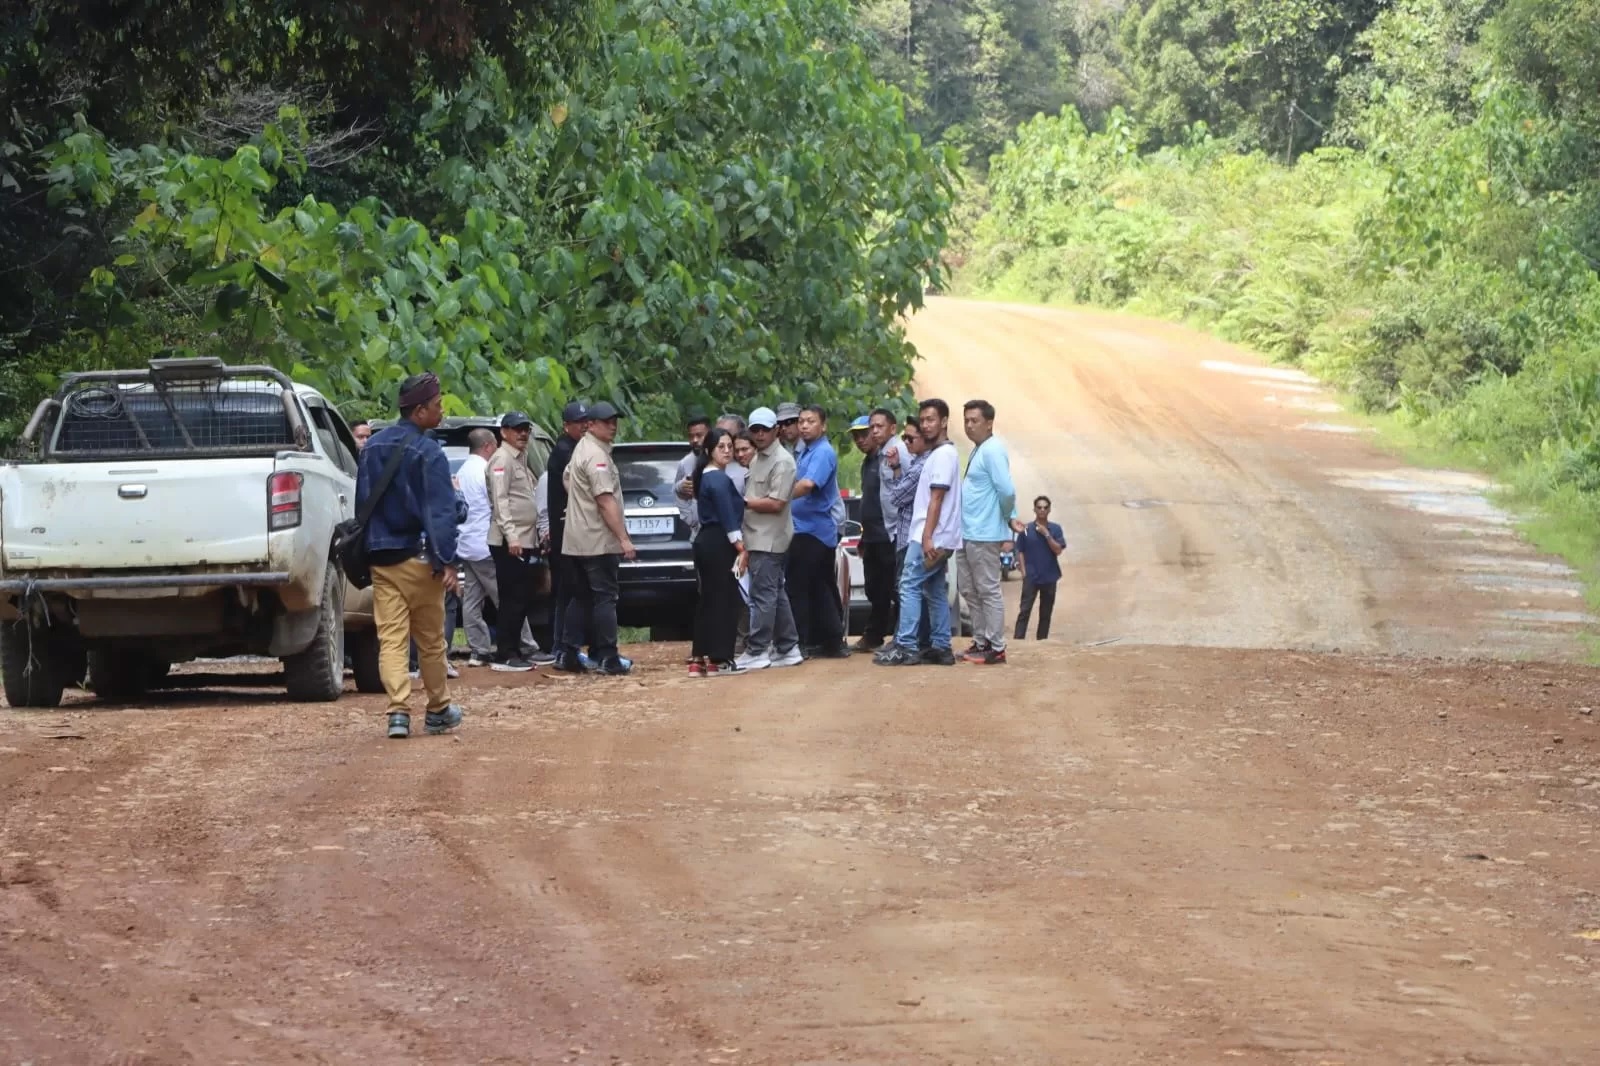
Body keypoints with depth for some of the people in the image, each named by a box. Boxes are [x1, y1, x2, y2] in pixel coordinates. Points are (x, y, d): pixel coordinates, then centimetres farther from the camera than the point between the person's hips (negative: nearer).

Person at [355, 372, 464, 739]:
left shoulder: (372, 447, 8)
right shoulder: (428, 454, -12)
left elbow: (362, 502, 14)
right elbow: (440, 512, -17)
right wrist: (446, 561, -19)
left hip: (380, 559, 5)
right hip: (417, 558, -4)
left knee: (390, 638, 0)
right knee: (430, 640, 9)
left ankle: (399, 710, -13)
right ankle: (438, 710, 20)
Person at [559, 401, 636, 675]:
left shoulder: (581, 449, 15)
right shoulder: (597, 456, -16)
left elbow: (567, 480, 28)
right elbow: (606, 501, -22)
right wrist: (624, 538, -22)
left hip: (578, 539, 10)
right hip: (599, 540, -10)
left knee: (581, 598, 13)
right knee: (605, 598, -6)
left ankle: (567, 655, 12)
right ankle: (607, 658, -7)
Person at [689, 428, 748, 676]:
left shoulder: (705, 477, 16)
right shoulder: (720, 480, -14)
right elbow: (728, 516, -20)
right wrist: (741, 548, -19)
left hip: (705, 542, 10)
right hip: (719, 544, -10)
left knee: (708, 600, 12)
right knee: (724, 600, -5)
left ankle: (699, 660, 12)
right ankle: (719, 660, -4)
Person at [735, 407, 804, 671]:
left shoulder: (782, 461, -12)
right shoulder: (758, 459, 17)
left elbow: (775, 503, -18)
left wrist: (743, 502, -11)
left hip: (769, 538, -10)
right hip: (759, 538, 10)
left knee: (763, 595, -9)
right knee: (776, 595, 12)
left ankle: (757, 652, -9)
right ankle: (787, 648, 17)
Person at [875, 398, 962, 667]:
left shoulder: (943, 454, -12)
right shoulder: (939, 454, 18)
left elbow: (936, 499, -18)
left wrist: (927, 537, -21)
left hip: (931, 537, -10)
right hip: (937, 538, 10)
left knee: (910, 587, -11)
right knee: (935, 592, 9)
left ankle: (905, 647, -14)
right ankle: (940, 648, 9)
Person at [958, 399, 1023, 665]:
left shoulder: (992, 451, -15)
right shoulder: (978, 451, 16)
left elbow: (1006, 491, -21)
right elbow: (1005, 491, 21)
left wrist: (1007, 518, -6)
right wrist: (1011, 517, 10)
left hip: (984, 535, -10)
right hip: (969, 534, 10)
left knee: (989, 591, -5)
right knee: (970, 591, 15)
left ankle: (996, 648, -2)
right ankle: (981, 642, 22)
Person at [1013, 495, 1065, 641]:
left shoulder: (1055, 529, 2)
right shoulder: (1026, 530, 0)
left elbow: (1058, 550, -6)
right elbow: (1020, 552, 3)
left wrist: (1046, 535, -15)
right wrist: (1023, 572, -6)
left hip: (1049, 577, 2)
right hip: (1031, 577, -2)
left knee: (1046, 612, 7)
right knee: (1024, 610, -7)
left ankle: (1042, 640, 15)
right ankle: (1018, 640, -11)